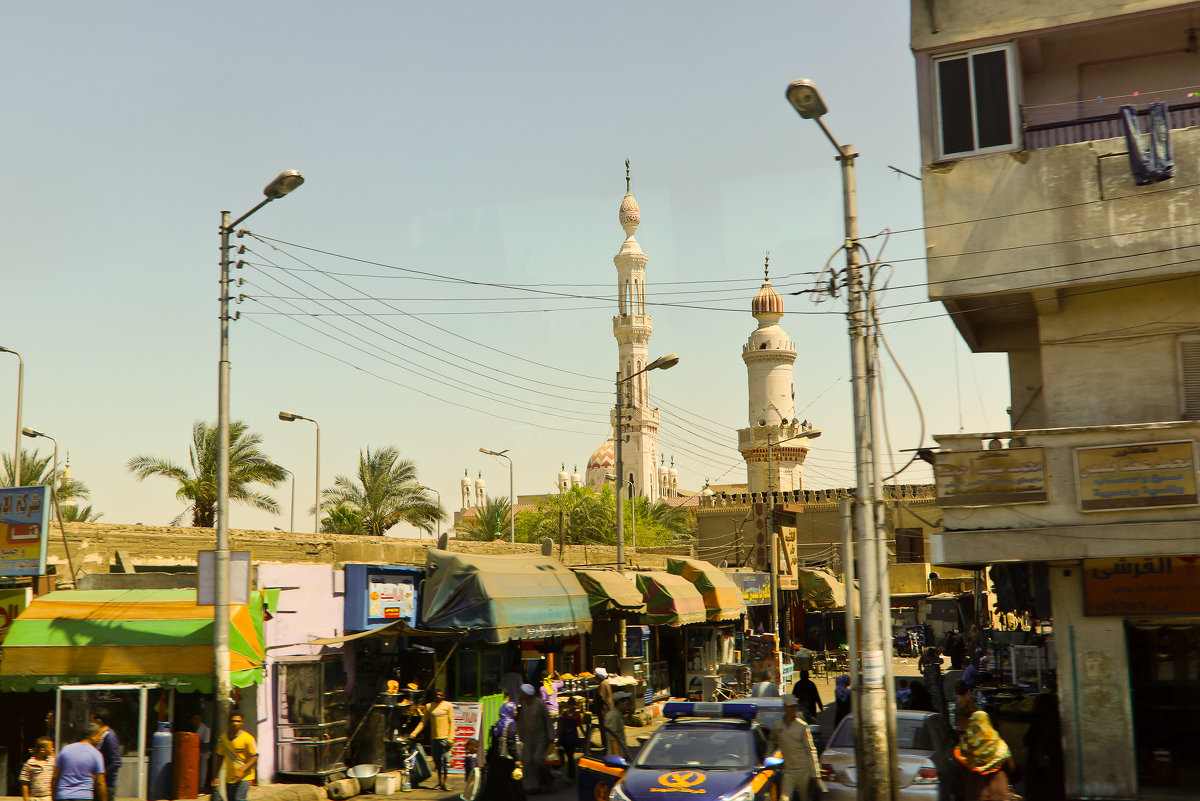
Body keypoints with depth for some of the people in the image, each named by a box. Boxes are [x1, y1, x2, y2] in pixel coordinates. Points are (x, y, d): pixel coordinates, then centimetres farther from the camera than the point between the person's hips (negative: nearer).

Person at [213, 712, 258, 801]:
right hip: (229, 778, 5)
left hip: (244, 777, -5)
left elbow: (255, 757, -12)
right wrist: (215, 776, 11)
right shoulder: (222, 738, 5)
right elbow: (219, 758, 15)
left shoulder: (247, 738, -11)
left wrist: (242, 771, -21)